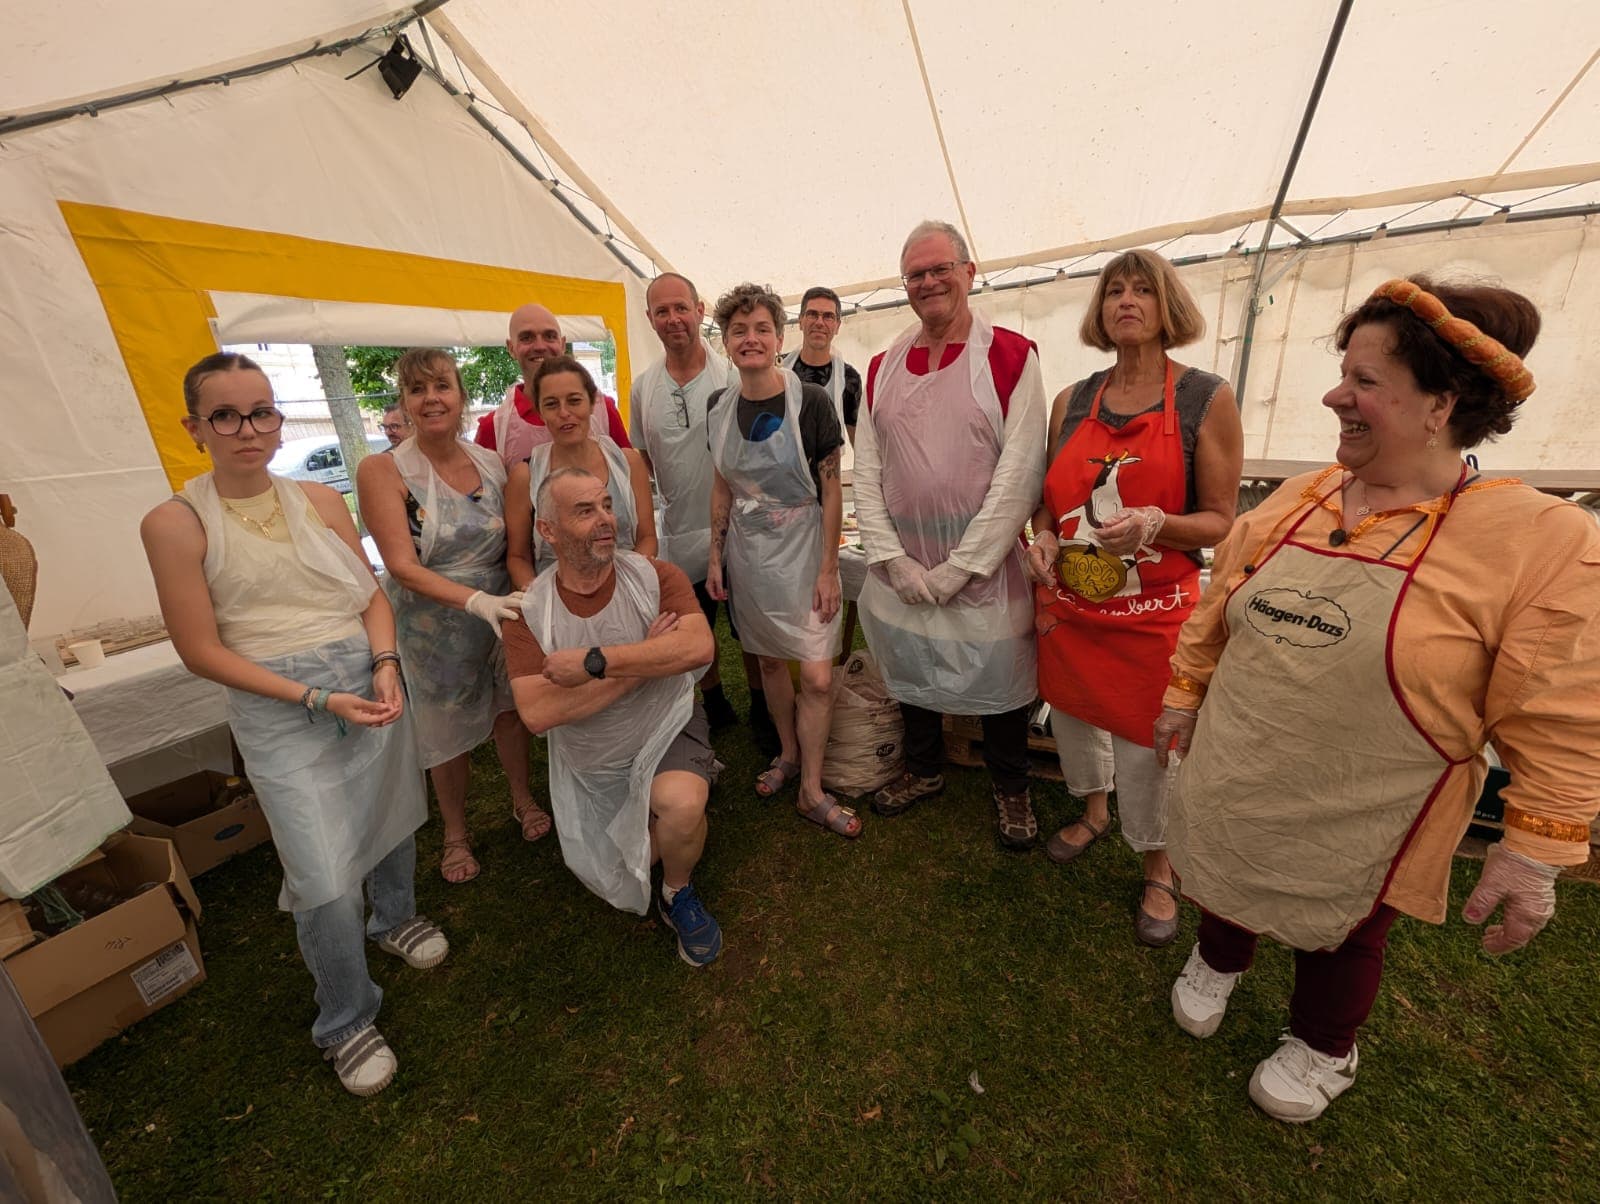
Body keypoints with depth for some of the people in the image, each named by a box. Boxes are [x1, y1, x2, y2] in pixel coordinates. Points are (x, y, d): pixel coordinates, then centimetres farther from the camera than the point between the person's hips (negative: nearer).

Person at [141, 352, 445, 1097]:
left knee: (393, 818, 18)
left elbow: (372, 593, 6)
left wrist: (386, 665, -11)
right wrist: (316, 698, -14)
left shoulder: (320, 500, 4)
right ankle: (346, 1023, 24)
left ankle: (395, 919, 49)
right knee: (326, 882, -3)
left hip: (371, 680, 4)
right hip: (279, 710, -3)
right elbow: (201, 651, -7)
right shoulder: (176, 523, -6)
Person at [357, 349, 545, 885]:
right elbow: (403, 566, -20)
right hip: (433, 626, -2)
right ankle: (455, 834, 38)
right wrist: (475, 600, -34)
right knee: (448, 731, 13)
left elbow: (517, 546, 5)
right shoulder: (383, 471, -13)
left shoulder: (491, 464, -2)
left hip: (501, 612, 3)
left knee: (510, 710, 17)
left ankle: (523, 800, 44)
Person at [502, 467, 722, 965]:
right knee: (624, 886, 15)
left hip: (666, 734, -2)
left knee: (681, 805, -34)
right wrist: (645, 662, -28)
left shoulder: (655, 576, -15)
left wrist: (592, 662, -34)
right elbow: (537, 714, -27)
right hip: (591, 767, 3)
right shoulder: (528, 611, -14)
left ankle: (678, 894, 1)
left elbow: (699, 646, -33)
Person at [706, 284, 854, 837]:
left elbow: (831, 490, -9)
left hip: (802, 549, -4)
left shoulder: (810, 402, -11)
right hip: (747, 553, 4)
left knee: (817, 677, -4)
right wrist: (715, 558, 6)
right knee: (769, 661, 15)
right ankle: (789, 753, 38)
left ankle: (811, 791, 15)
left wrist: (828, 569, -12)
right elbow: (722, 487, 9)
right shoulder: (720, 406, 2)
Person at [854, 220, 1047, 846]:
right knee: (910, 670, 18)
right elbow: (865, 473, 2)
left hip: (985, 567, -3)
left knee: (1000, 676, 12)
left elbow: (1020, 477, -13)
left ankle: (1010, 788, 38)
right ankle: (923, 768, 44)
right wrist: (893, 560, -8)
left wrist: (956, 569, -16)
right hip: (901, 568, 4)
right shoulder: (882, 366, 6)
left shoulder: (1011, 357, -6)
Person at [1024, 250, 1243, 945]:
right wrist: (1043, 536, -6)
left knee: (1144, 746, 6)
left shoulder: (1207, 399, -5)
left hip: (1152, 612, -4)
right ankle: (1093, 811, 51)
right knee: (1072, 717, 20)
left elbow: (1220, 520, -4)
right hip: (1067, 606, 4)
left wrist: (1153, 524, -23)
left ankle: (1158, 869, 35)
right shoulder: (1071, 401, 6)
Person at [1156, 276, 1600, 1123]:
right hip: (1232, 786, 4)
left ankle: (1321, 1051, 53)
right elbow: (1215, 613, 5)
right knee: (1224, 887, 26)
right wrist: (1184, 696, 10)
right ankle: (1218, 963, 58)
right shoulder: (1295, 501, -4)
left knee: (1339, 936, 23)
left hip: (1357, 823, -3)